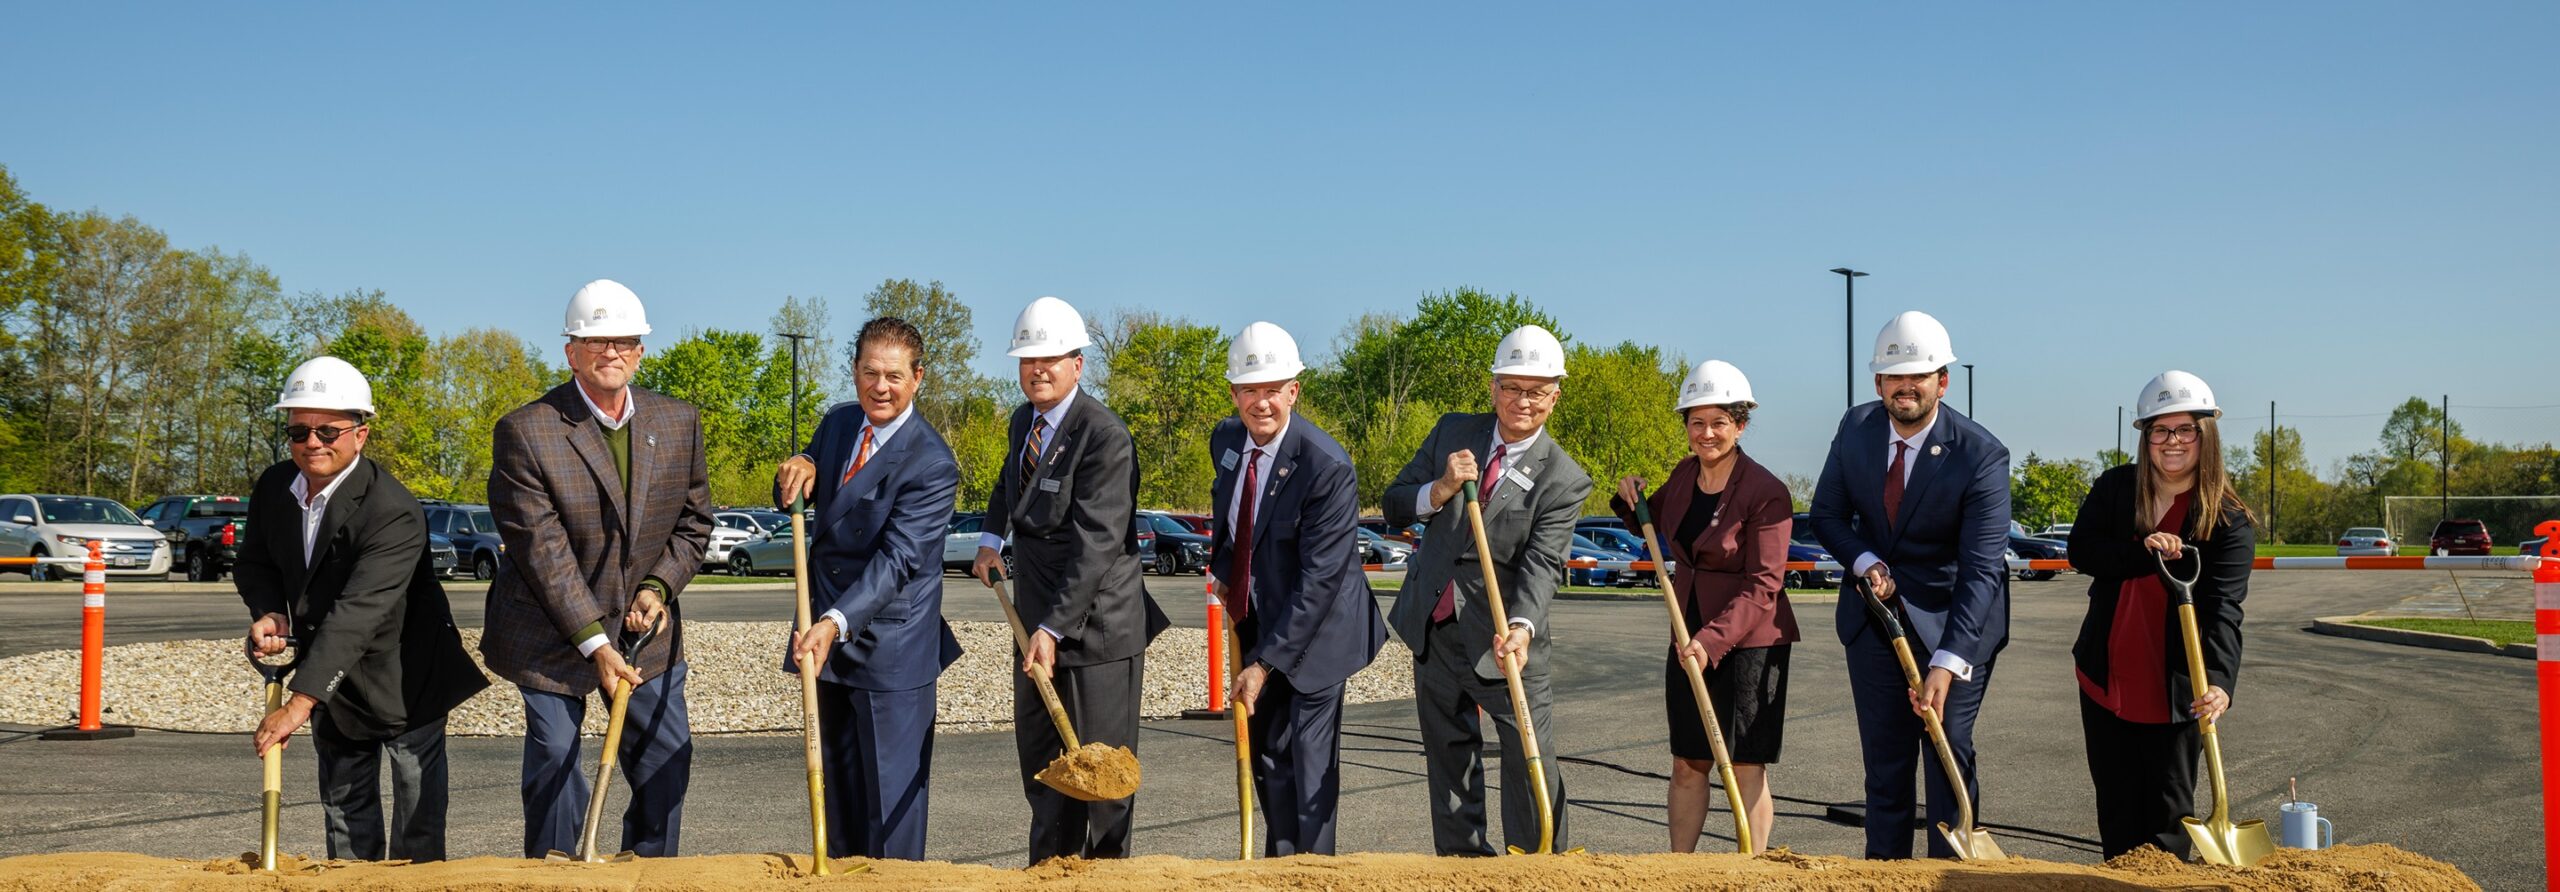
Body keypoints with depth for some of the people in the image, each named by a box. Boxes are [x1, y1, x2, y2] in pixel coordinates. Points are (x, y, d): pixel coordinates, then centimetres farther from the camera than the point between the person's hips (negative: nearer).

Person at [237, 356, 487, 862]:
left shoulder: (393, 512, -29)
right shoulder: (273, 488, -5)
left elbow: (358, 612, -37)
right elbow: (253, 563, 11)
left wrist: (299, 703, -43)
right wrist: (269, 612, -14)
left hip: (402, 682, -7)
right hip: (331, 680, 7)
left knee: (418, 831, -3)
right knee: (344, 808, 18)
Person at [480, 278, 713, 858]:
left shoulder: (679, 423, -1)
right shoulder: (524, 433, -15)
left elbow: (694, 520, 9)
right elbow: (543, 550, -18)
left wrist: (659, 587, -8)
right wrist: (594, 644, -21)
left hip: (647, 630, 4)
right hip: (552, 635, -4)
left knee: (666, 763, 8)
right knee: (553, 768, 2)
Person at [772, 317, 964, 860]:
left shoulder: (931, 464, -18)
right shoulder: (838, 423, 6)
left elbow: (897, 559, -25)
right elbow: (795, 500, 18)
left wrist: (836, 623, -37)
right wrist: (799, 470, -7)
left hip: (889, 649, -7)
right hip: (829, 636, 7)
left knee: (891, 792, -1)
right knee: (838, 783, 14)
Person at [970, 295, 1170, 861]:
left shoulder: (1105, 437, -19)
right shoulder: (1023, 420, 8)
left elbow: (1096, 543, -25)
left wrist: (1052, 629, -30)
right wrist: (991, 538, 17)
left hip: (1094, 623, -8)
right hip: (1037, 620, 8)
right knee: (1039, 755, 15)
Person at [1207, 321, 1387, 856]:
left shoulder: (1328, 467, -25)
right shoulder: (1225, 440, -3)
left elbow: (1319, 579, -25)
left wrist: (1265, 663, -24)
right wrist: (1223, 570, 6)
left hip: (1314, 631, -7)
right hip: (1259, 620, 7)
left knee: (1308, 757, -4)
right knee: (1264, 749, 14)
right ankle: (1280, 861, 28)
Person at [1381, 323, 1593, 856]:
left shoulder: (1563, 481, -9)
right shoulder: (1452, 433, 1)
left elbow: (1541, 565, -20)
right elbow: (1392, 506, 2)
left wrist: (1522, 626, -38)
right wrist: (1440, 490, -18)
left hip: (1503, 638, -4)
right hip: (1433, 630, 4)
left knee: (1532, 761, -5)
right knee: (1449, 753, 14)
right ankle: (1461, 860, 26)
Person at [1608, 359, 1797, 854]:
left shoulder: (1766, 492, -16)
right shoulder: (1684, 475, 4)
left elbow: (1762, 586, -19)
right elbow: (1657, 527, 25)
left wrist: (1714, 640, -29)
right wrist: (1631, 500, 4)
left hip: (1750, 640, -6)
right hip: (1690, 633, 6)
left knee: (1745, 767, 0)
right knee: (1688, 763, 11)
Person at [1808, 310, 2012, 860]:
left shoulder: (1982, 456, -20)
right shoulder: (1856, 428, -5)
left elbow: (1982, 570, -25)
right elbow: (1827, 514, 7)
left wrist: (1946, 665, -34)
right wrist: (1866, 562, -15)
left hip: (1954, 624, -4)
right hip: (1875, 616, 4)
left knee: (1949, 751, -4)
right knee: (1884, 758, 9)